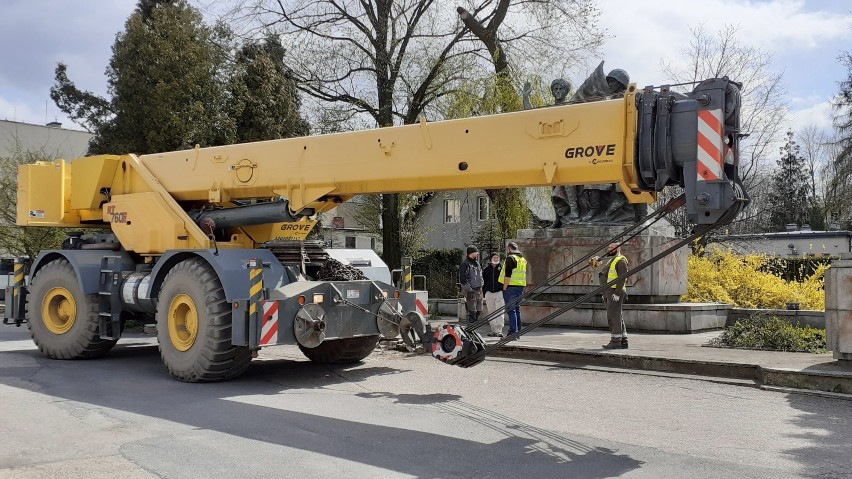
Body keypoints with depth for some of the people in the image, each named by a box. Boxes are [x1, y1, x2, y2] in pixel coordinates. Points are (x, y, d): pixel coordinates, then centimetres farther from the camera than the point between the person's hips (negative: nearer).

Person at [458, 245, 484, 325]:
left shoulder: (477, 263, 18)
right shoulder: (465, 264, -8)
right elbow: (462, 279, -13)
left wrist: (481, 287, 17)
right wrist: (469, 289, -18)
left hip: (478, 290, 8)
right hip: (471, 291, -8)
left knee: (478, 311, 11)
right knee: (472, 312, -9)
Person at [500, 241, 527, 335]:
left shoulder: (510, 258, -9)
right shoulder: (523, 259, 17)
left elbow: (508, 275, -16)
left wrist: (504, 288, -12)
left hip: (511, 286, -8)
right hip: (521, 286, 8)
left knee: (511, 310, -7)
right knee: (517, 309, 15)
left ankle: (513, 331, -11)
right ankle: (518, 331, 17)